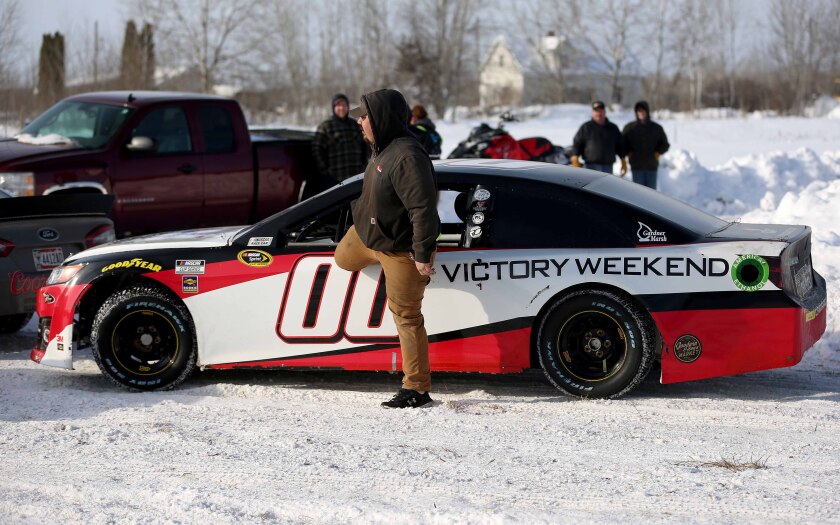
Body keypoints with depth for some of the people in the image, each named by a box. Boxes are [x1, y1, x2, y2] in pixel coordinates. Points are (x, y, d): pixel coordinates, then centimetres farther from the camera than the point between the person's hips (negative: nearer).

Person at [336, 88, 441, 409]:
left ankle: (417, 390, 3)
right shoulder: (383, 148, 0)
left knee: (406, 317, -4)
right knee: (343, 260, 32)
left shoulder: (407, 157, -32)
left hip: (400, 249, -10)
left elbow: (424, 209, -33)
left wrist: (422, 255, -30)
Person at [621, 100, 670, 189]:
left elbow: (665, 145, 15)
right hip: (636, 166, -1)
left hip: (652, 166, 1)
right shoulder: (629, 128, 3)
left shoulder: (657, 128, 7)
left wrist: (658, 153, -1)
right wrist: (629, 153, -2)